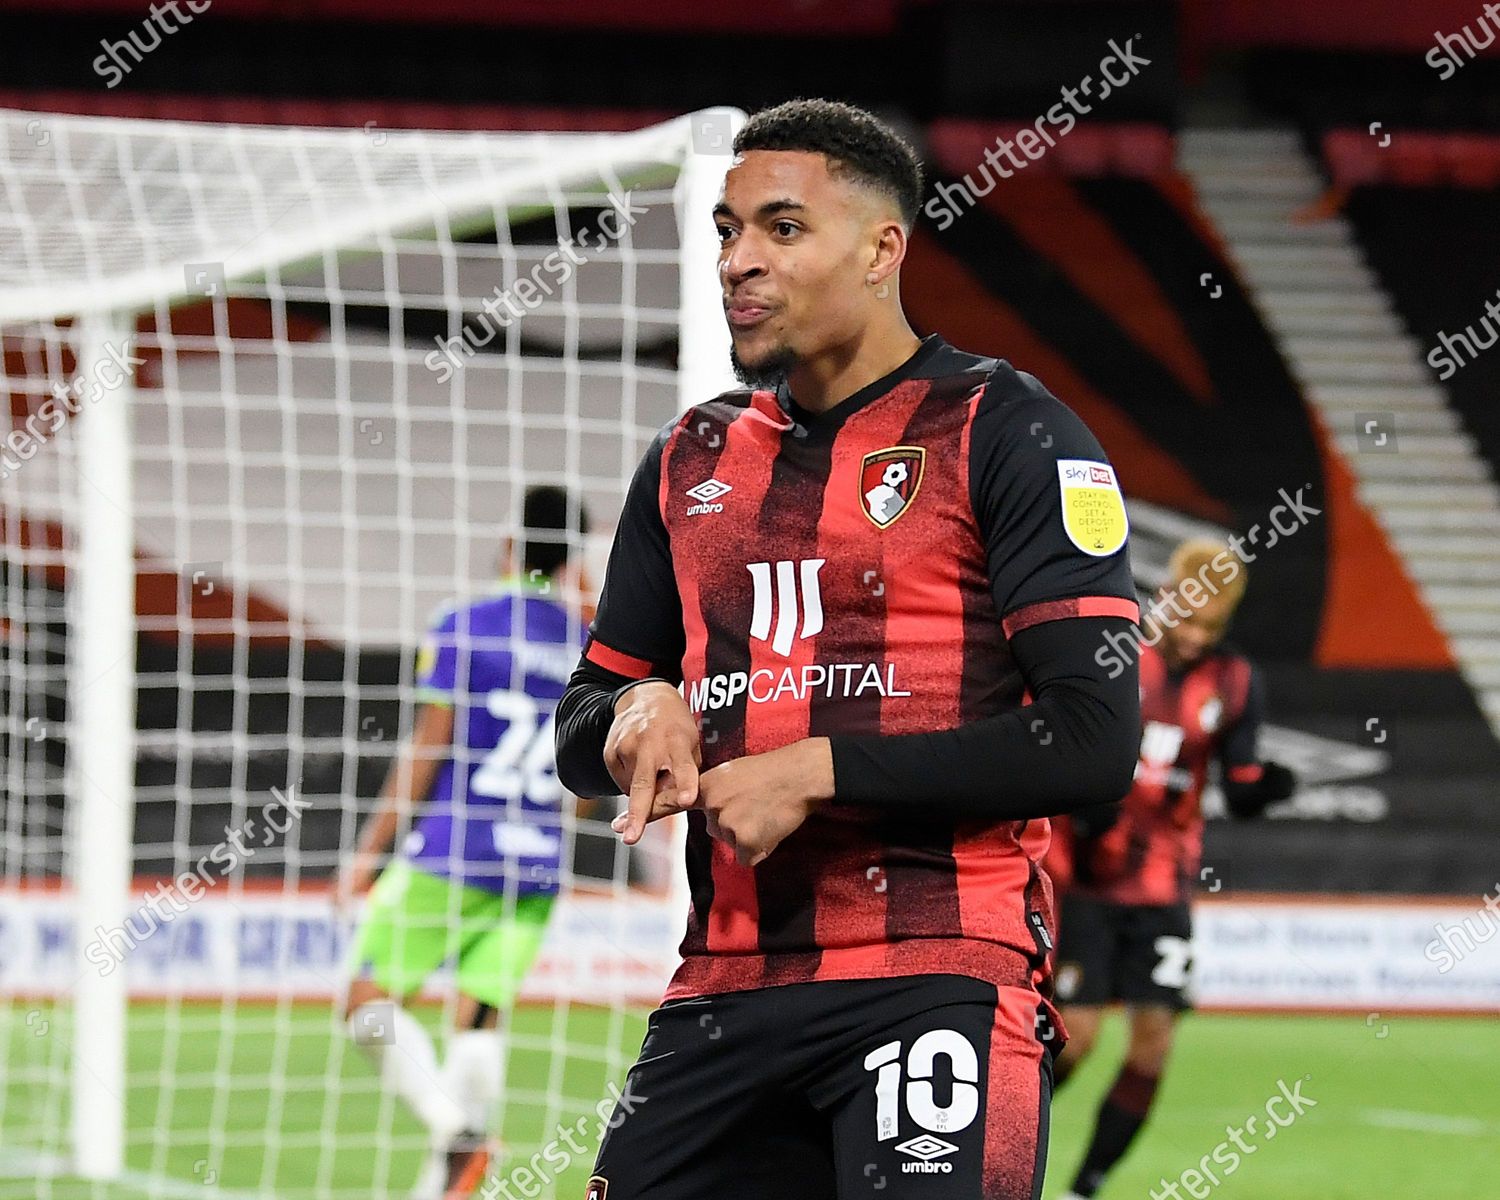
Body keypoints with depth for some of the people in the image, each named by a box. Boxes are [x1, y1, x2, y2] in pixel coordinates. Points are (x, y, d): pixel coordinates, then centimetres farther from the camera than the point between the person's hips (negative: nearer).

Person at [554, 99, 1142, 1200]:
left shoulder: (1006, 434, -1)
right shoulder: (692, 459, 18)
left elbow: (1096, 738, -11)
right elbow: (581, 740, 26)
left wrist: (816, 773, -11)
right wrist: (637, 712, 0)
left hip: (939, 976, -6)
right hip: (727, 980, 6)